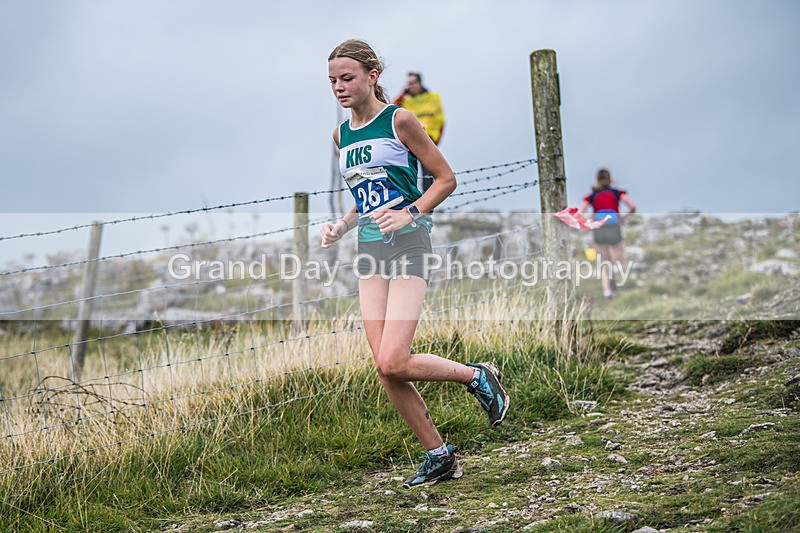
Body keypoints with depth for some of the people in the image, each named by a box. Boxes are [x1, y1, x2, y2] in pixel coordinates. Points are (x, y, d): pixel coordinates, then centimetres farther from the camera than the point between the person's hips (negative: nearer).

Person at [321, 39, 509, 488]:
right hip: (370, 249, 7)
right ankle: (439, 456, 11)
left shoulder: (399, 121, -6)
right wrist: (341, 228, 7)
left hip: (407, 244, -7)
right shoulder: (342, 135, 14)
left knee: (393, 363, -17)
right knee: (386, 370, -2)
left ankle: (478, 376, 8)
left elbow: (446, 179, -2)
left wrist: (410, 214, -17)